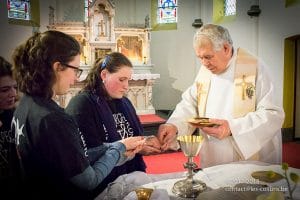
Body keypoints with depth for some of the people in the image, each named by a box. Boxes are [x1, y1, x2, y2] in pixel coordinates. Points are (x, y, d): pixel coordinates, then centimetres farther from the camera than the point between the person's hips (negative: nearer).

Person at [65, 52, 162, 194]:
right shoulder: (81, 104, -10)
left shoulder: (124, 102, 14)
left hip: (134, 175, 7)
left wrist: (149, 142, -3)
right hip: (104, 184, -7)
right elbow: (91, 151, -19)